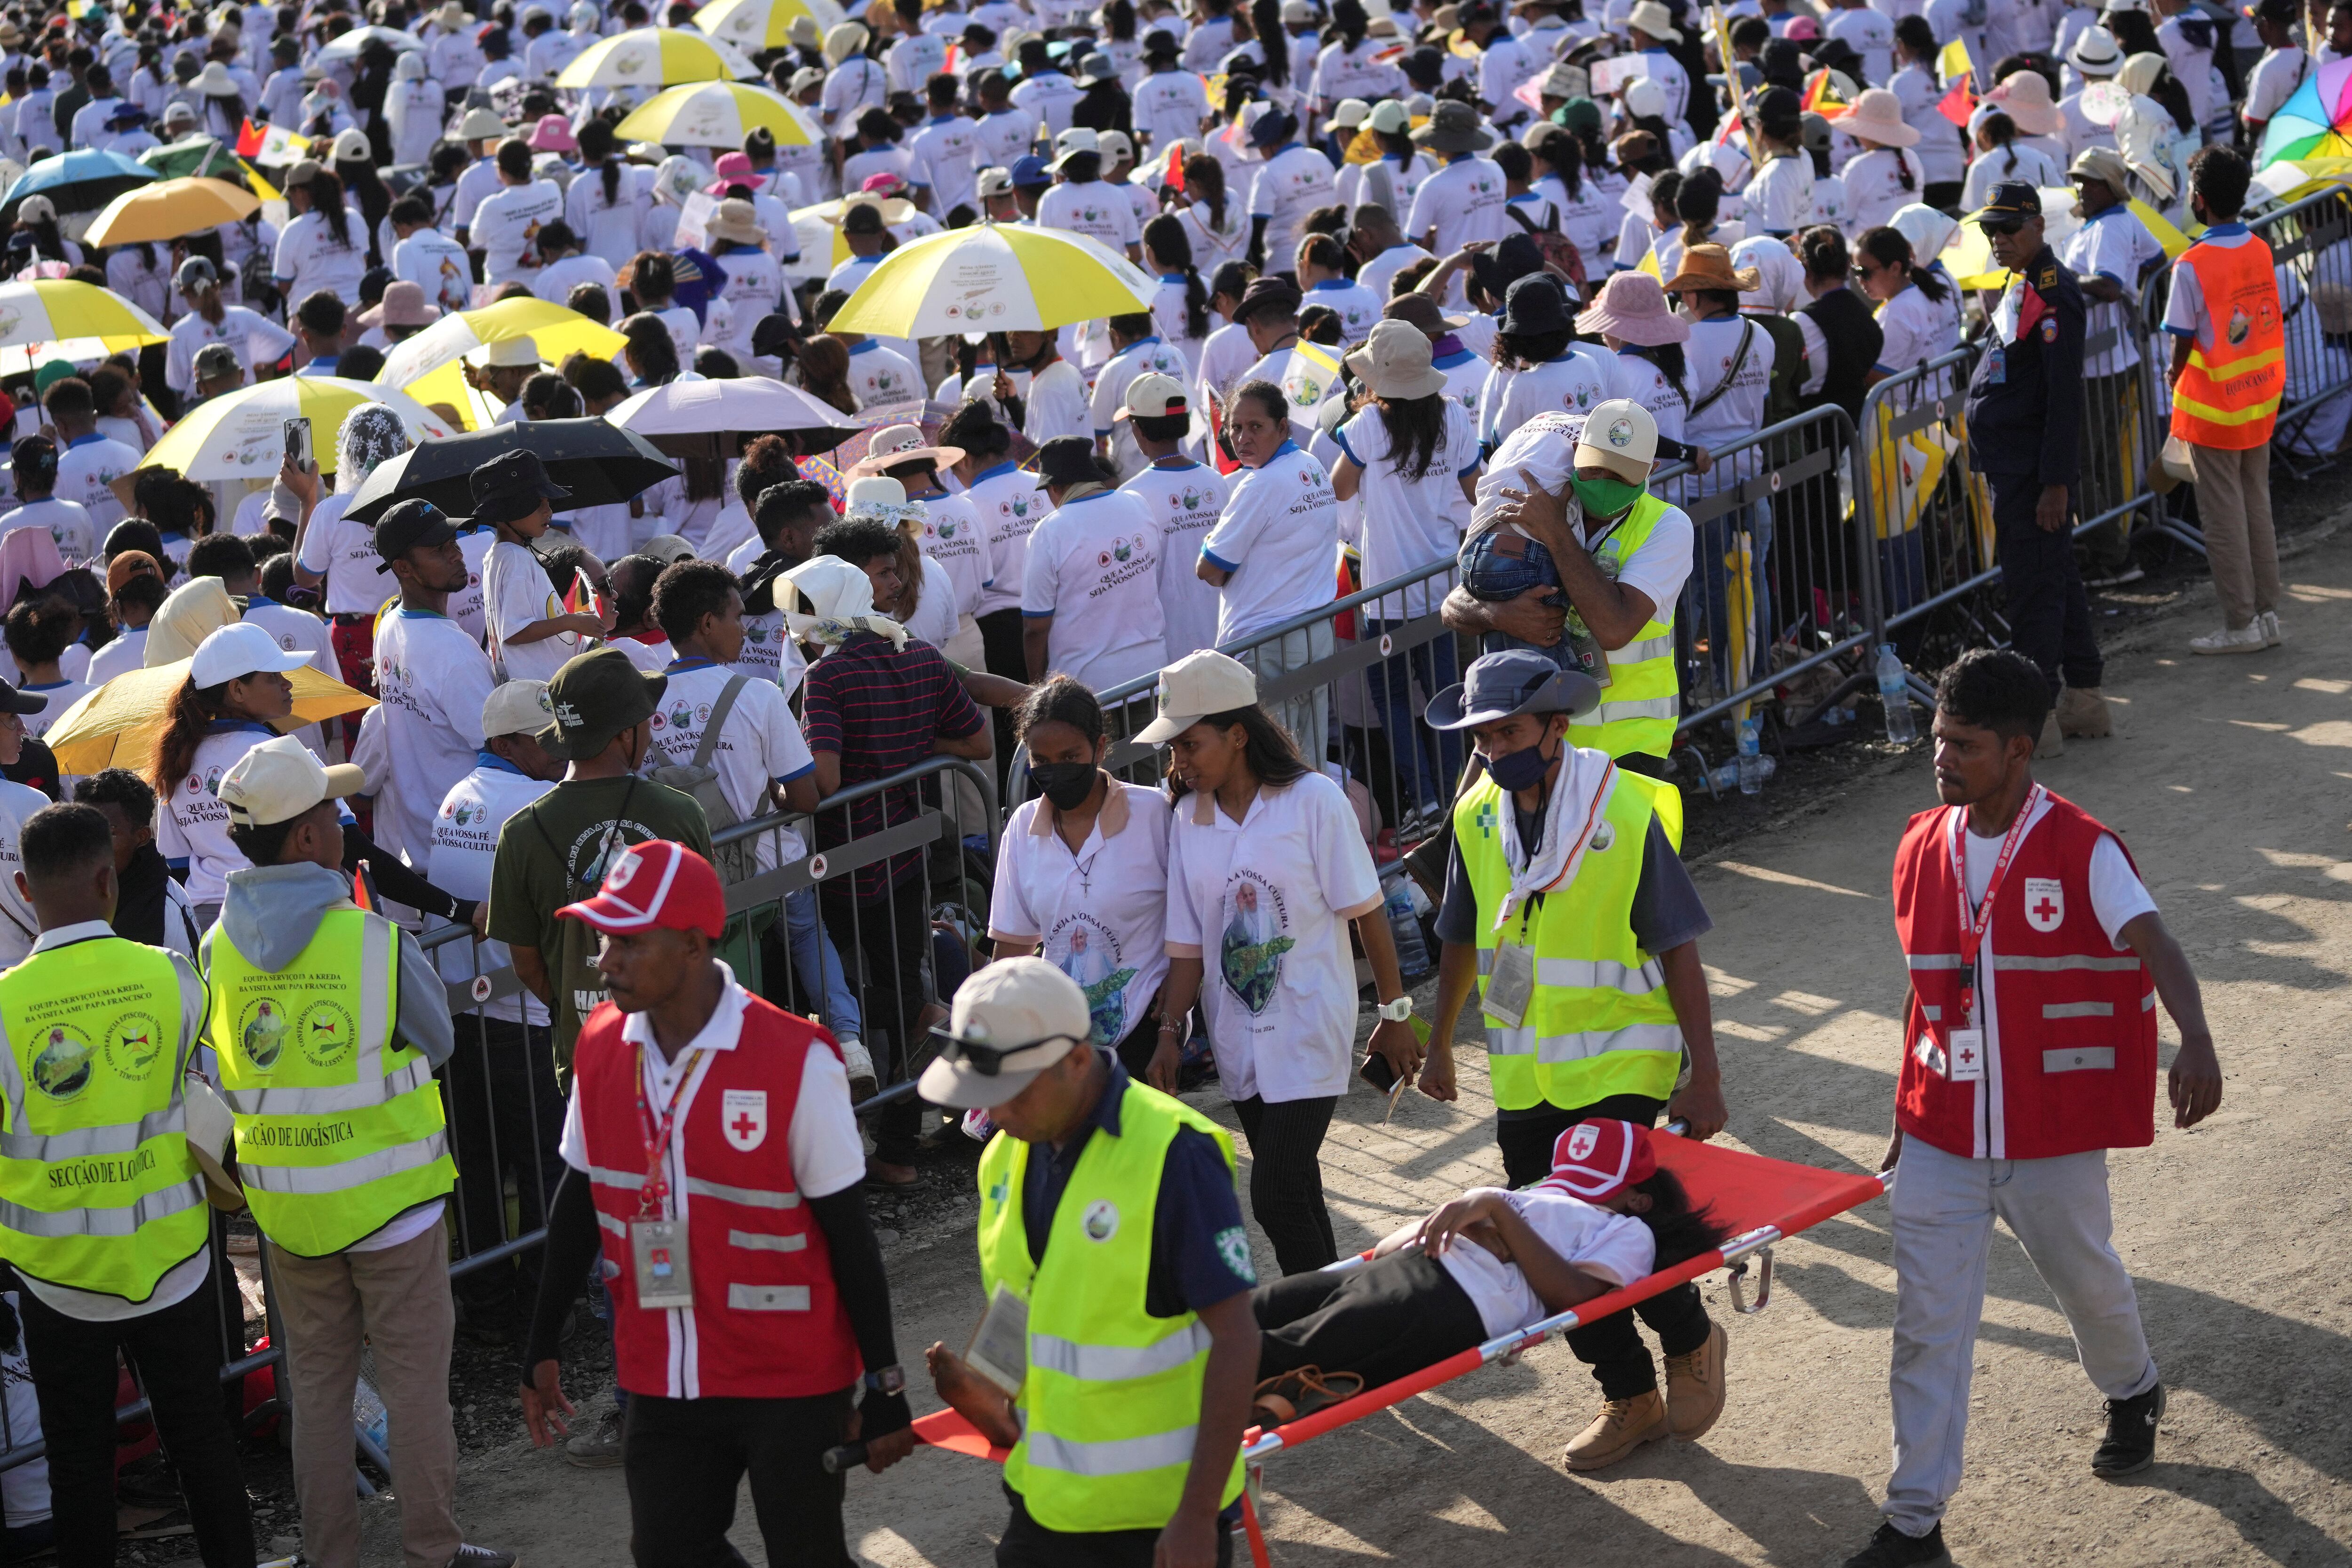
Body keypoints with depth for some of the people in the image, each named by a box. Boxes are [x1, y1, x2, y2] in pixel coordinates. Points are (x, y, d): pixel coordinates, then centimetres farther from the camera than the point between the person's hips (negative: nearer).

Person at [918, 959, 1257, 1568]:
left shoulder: (1173, 1155, -19)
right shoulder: (1005, 1159, 4)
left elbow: (1235, 1340, -18)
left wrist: (1198, 1516, -19)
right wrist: (979, 1386, -6)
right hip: (1046, 1499, 6)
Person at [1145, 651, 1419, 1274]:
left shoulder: (1313, 801, -10)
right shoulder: (1189, 818, 3)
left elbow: (1366, 914, -5)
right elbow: (1188, 943, 5)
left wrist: (1395, 1015, -2)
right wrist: (1168, 1034, -4)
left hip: (1308, 1031, -5)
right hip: (1238, 1036, 5)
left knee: (1277, 1197, -13)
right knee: (1295, 1192, 13)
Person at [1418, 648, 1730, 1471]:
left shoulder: (1626, 812, -14)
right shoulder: (1477, 816, 1)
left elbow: (1679, 950, -11)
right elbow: (1462, 941, 15)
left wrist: (1702, 1076, -13)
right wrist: (1440, 1045, 20)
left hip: (1619, 1063, -5)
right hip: (1523, 1074, 5)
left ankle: (1691, 1341, 19)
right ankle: (1630, 1400, 24)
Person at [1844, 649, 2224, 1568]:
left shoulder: (2082, 851, -13)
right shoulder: (1923, 851, 2)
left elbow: (2155, 944, -28)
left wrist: (2194, 1038, -48)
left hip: (2050, 1137, -3)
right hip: (1942, 1138, 3)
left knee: (2084, 1278, 19)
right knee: (1927, 1324, 0)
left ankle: (2133, 1395, 52)